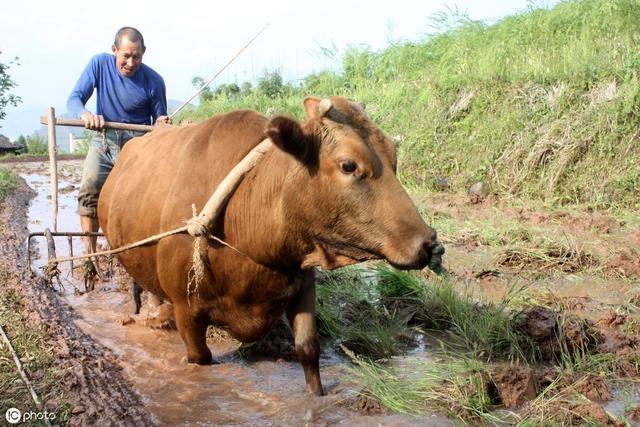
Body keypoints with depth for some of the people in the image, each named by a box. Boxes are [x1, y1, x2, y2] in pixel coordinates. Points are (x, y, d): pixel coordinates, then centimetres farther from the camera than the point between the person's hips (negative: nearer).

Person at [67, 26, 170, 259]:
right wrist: (85, 114, -32)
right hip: (104, 140, 1)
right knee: (90, 189, -17)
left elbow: (159, 121, 2)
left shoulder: (154, 81, -9)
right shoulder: (100, 64, -5)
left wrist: (162, 125, -24)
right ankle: (89, 252, -11)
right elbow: (74, 98, -8)